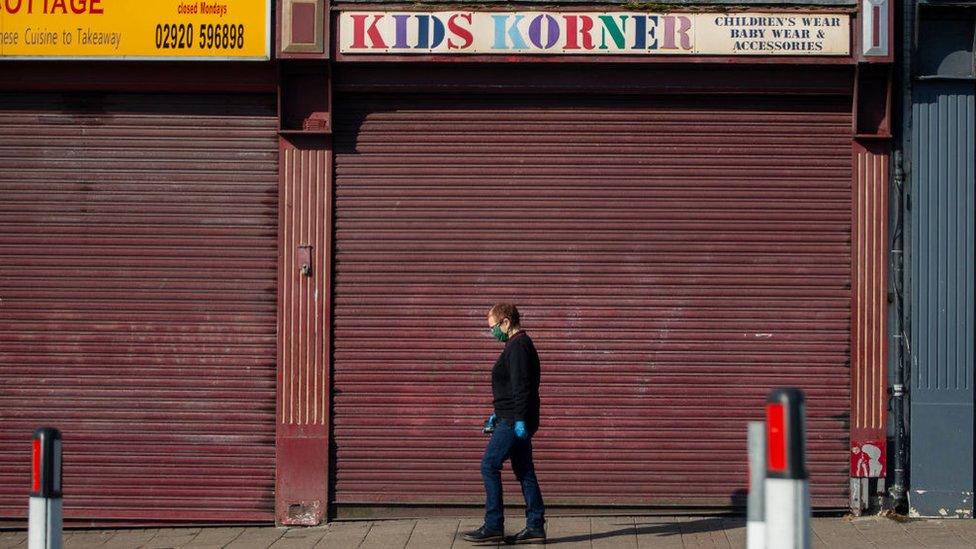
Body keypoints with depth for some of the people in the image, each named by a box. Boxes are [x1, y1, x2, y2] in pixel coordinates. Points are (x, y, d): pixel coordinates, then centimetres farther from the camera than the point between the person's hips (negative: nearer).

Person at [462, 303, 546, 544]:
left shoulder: (518, 347, -15)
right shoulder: (520, 345, 18)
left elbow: (522, 387, -21)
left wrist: (519, 420, -23)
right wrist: (498, 415, 26)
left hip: (514, 422, -10)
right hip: (515, 420, 10)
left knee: (489, 466, -7)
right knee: (524, 472, 10)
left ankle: (493, 526, -6)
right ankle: (535, 527, 11)